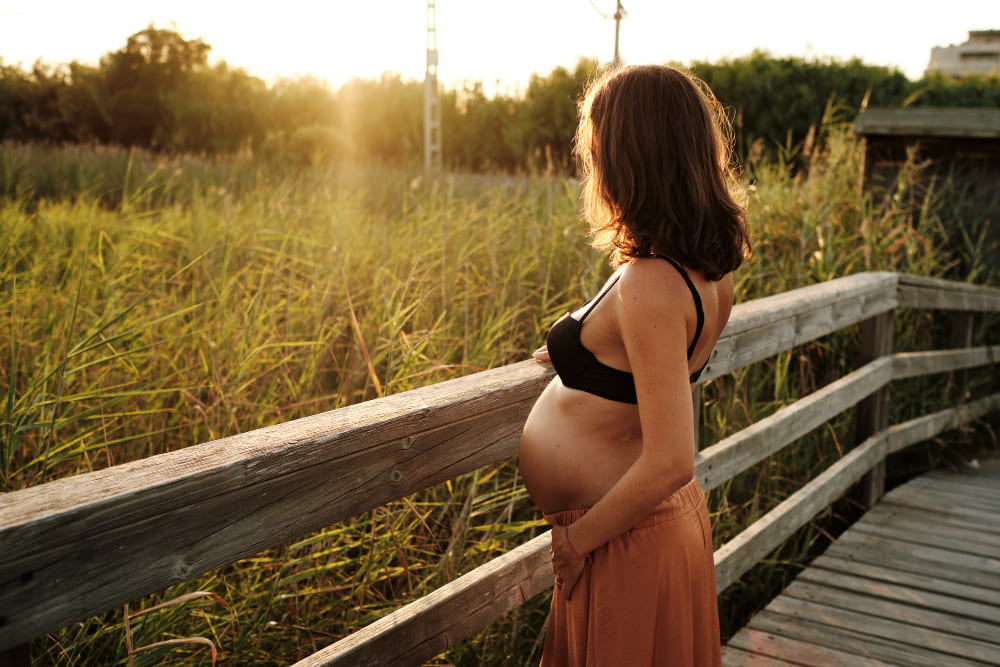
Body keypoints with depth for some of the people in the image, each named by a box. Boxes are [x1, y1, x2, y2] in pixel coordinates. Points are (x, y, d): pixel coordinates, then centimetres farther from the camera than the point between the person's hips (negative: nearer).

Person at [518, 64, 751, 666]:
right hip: (676, 521, 9)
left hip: (628, 547, -8)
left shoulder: (648, 287, -29)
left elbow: (670, 463, -31)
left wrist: (577, 538, -18)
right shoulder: (708, 268, -1)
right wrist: (579, 356, 25)